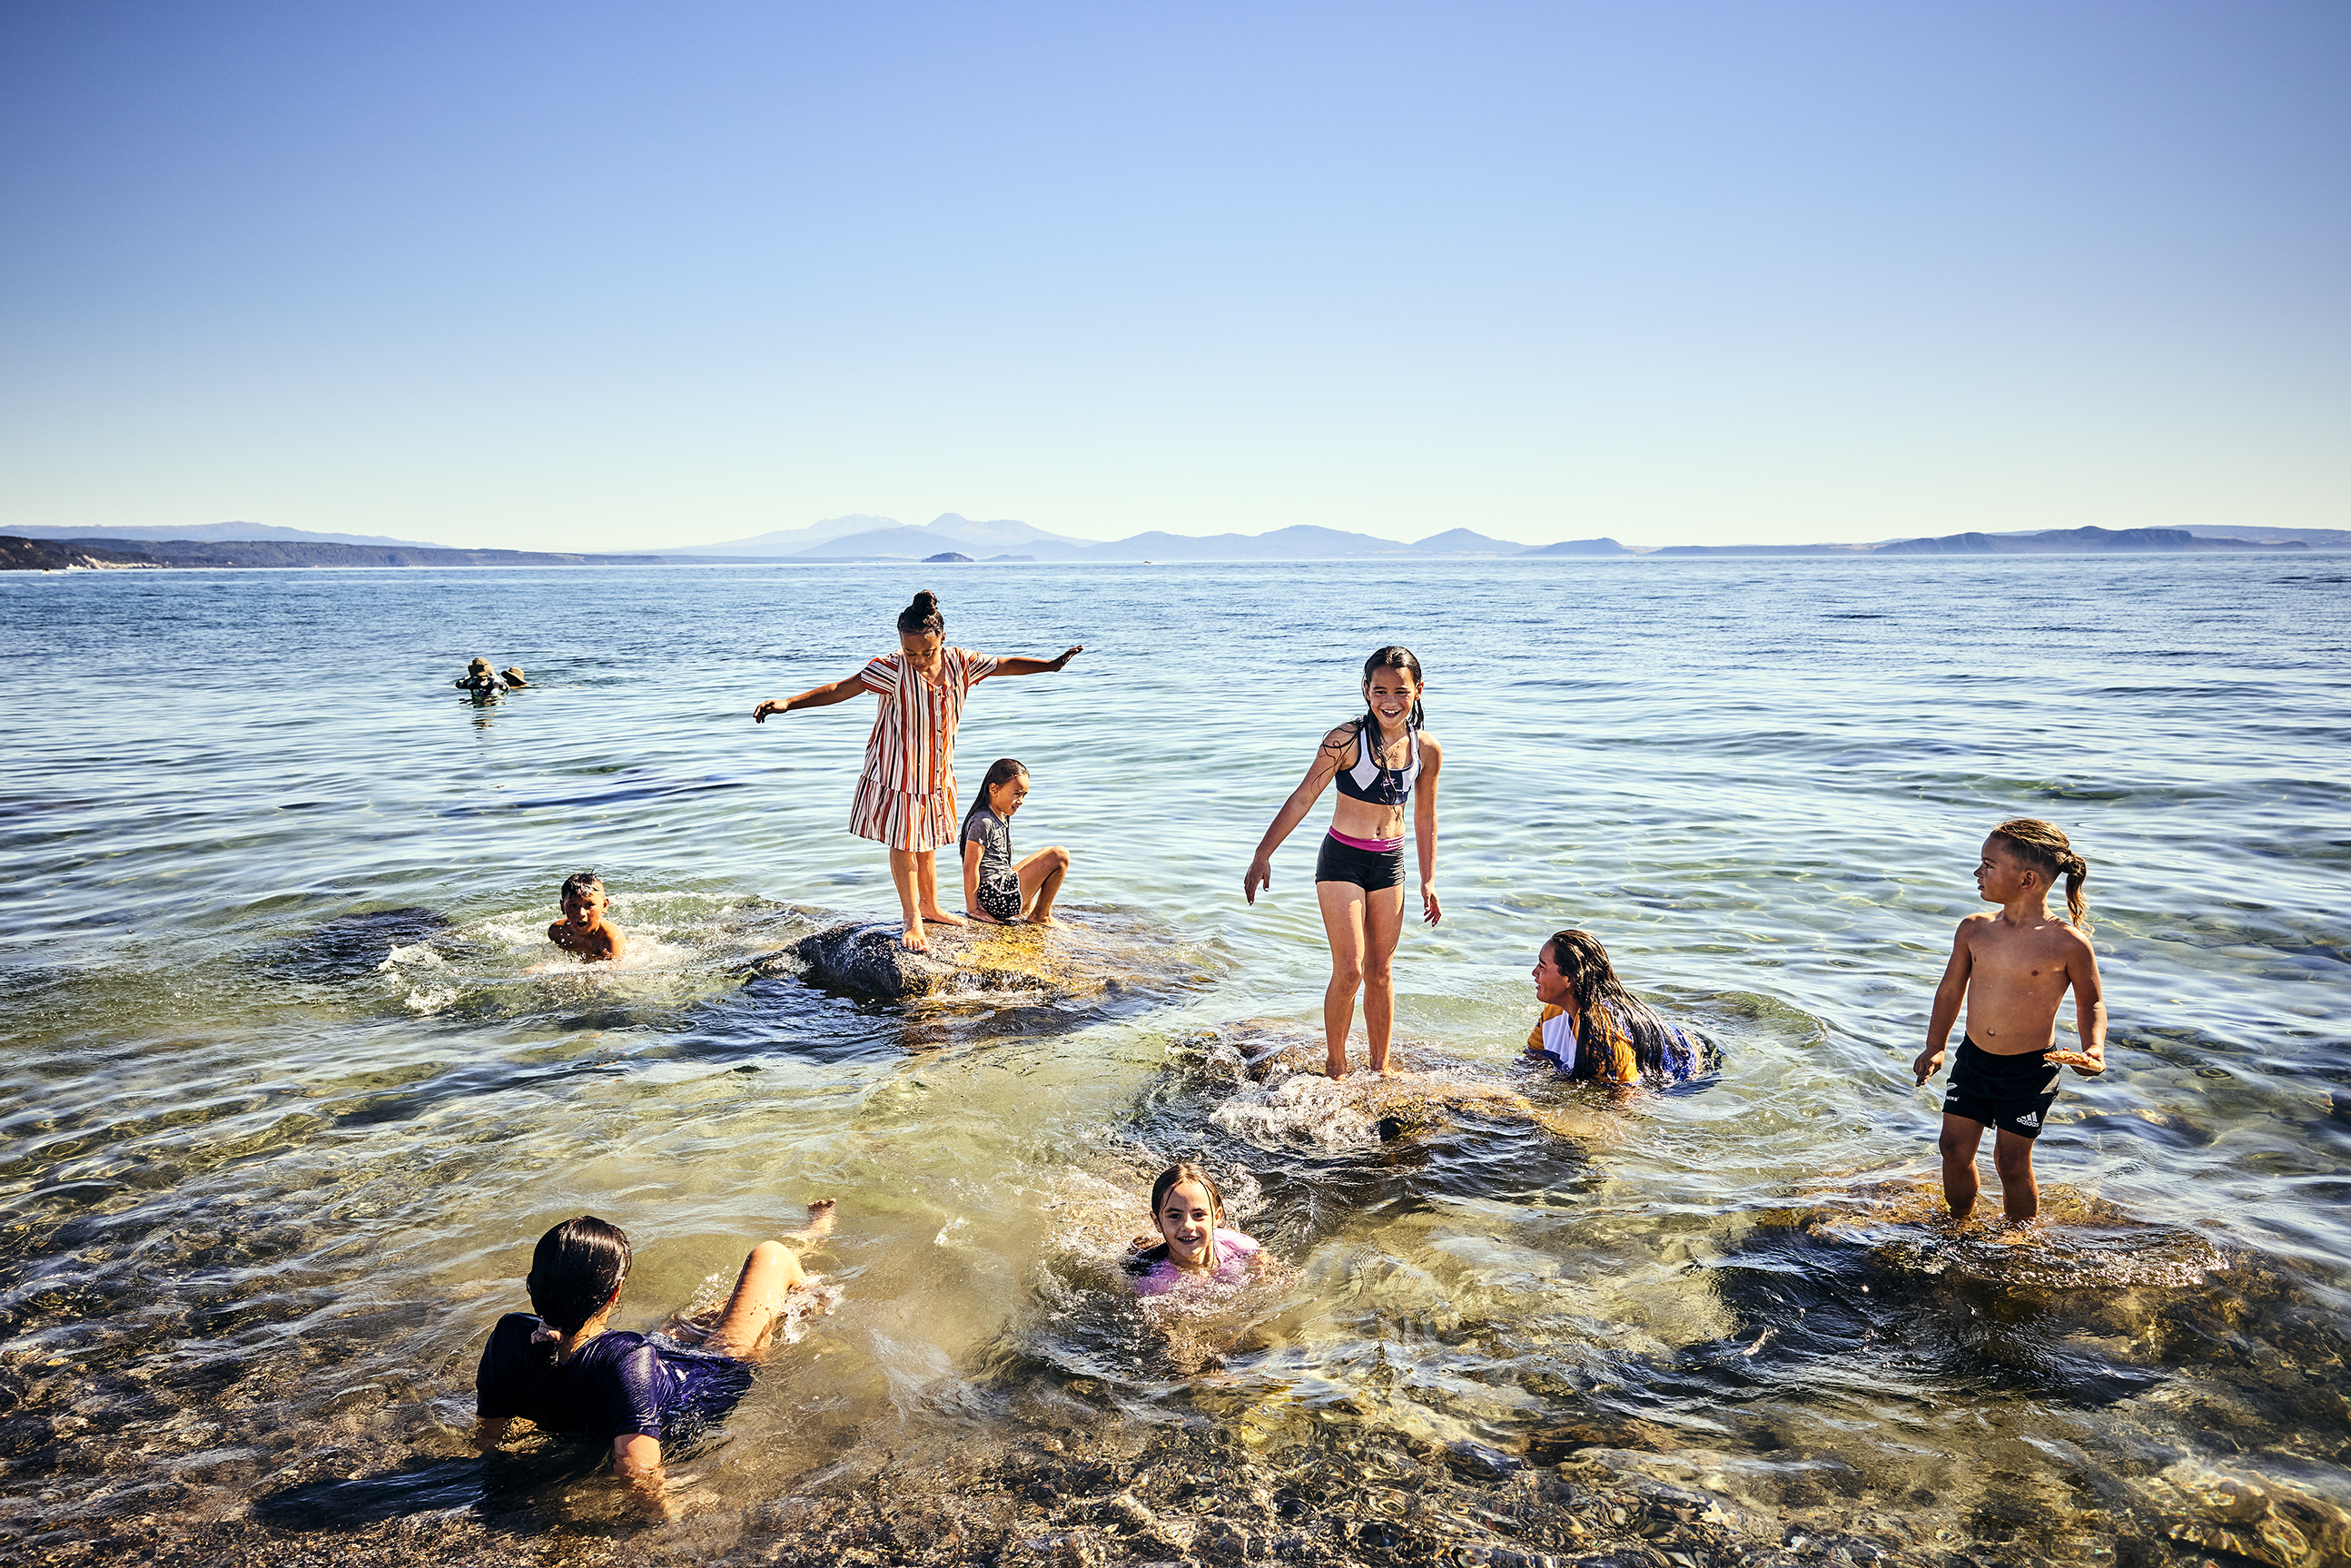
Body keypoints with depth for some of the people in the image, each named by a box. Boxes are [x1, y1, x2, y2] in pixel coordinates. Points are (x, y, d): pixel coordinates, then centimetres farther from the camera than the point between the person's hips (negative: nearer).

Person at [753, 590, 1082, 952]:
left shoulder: (959, 663, -7)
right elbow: (840, 689, -26)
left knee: (927, 842, 18)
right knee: (903, 844, 0)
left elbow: (1005, 665, 5)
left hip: (936, 771, 5)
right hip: (897, 772, -5)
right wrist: (788, 704, -35)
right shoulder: (891, 670, -21)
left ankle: (930, 906, 34)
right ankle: (912, 921, 10)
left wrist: (1053, 664, 8)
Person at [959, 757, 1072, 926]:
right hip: (997, 898, -11)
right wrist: (973, 909, -18)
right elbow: (970, 868, -20)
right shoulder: (983, 823, -18)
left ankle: (1027, 910, 20)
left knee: (1046, 854, 32)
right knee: (1060, 856, -11)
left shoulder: (1002, 817, 14)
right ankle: (1041, 916, 0)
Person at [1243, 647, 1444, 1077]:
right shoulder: (1347, 739, -14)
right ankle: (1336, 1069, 9)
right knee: (1349, 970, -8)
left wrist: (1428, 881, 13)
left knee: (1381, 972, 10)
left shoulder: (1426, 749, 0)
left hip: (1390, 863, 4)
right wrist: (1263, 854, -13)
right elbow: (1303, 798, -11)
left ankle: (1380, 1068, 23)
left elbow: (1425, 817, 11)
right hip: (1342, 859, -4)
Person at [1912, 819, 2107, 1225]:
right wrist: (1935, 1048, 8)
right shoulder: (1974, 929, -4)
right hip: (1973, 1059, 4)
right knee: (1954, 1147, 7)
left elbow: (2091, 1001, 0)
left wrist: (2093, 1048, -17)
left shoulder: (2068, 943, -16)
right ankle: (1958, 1224, 32)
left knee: (2012, 1161, 5)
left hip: (2030, 1069, -4)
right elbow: (1951, 988, 9)